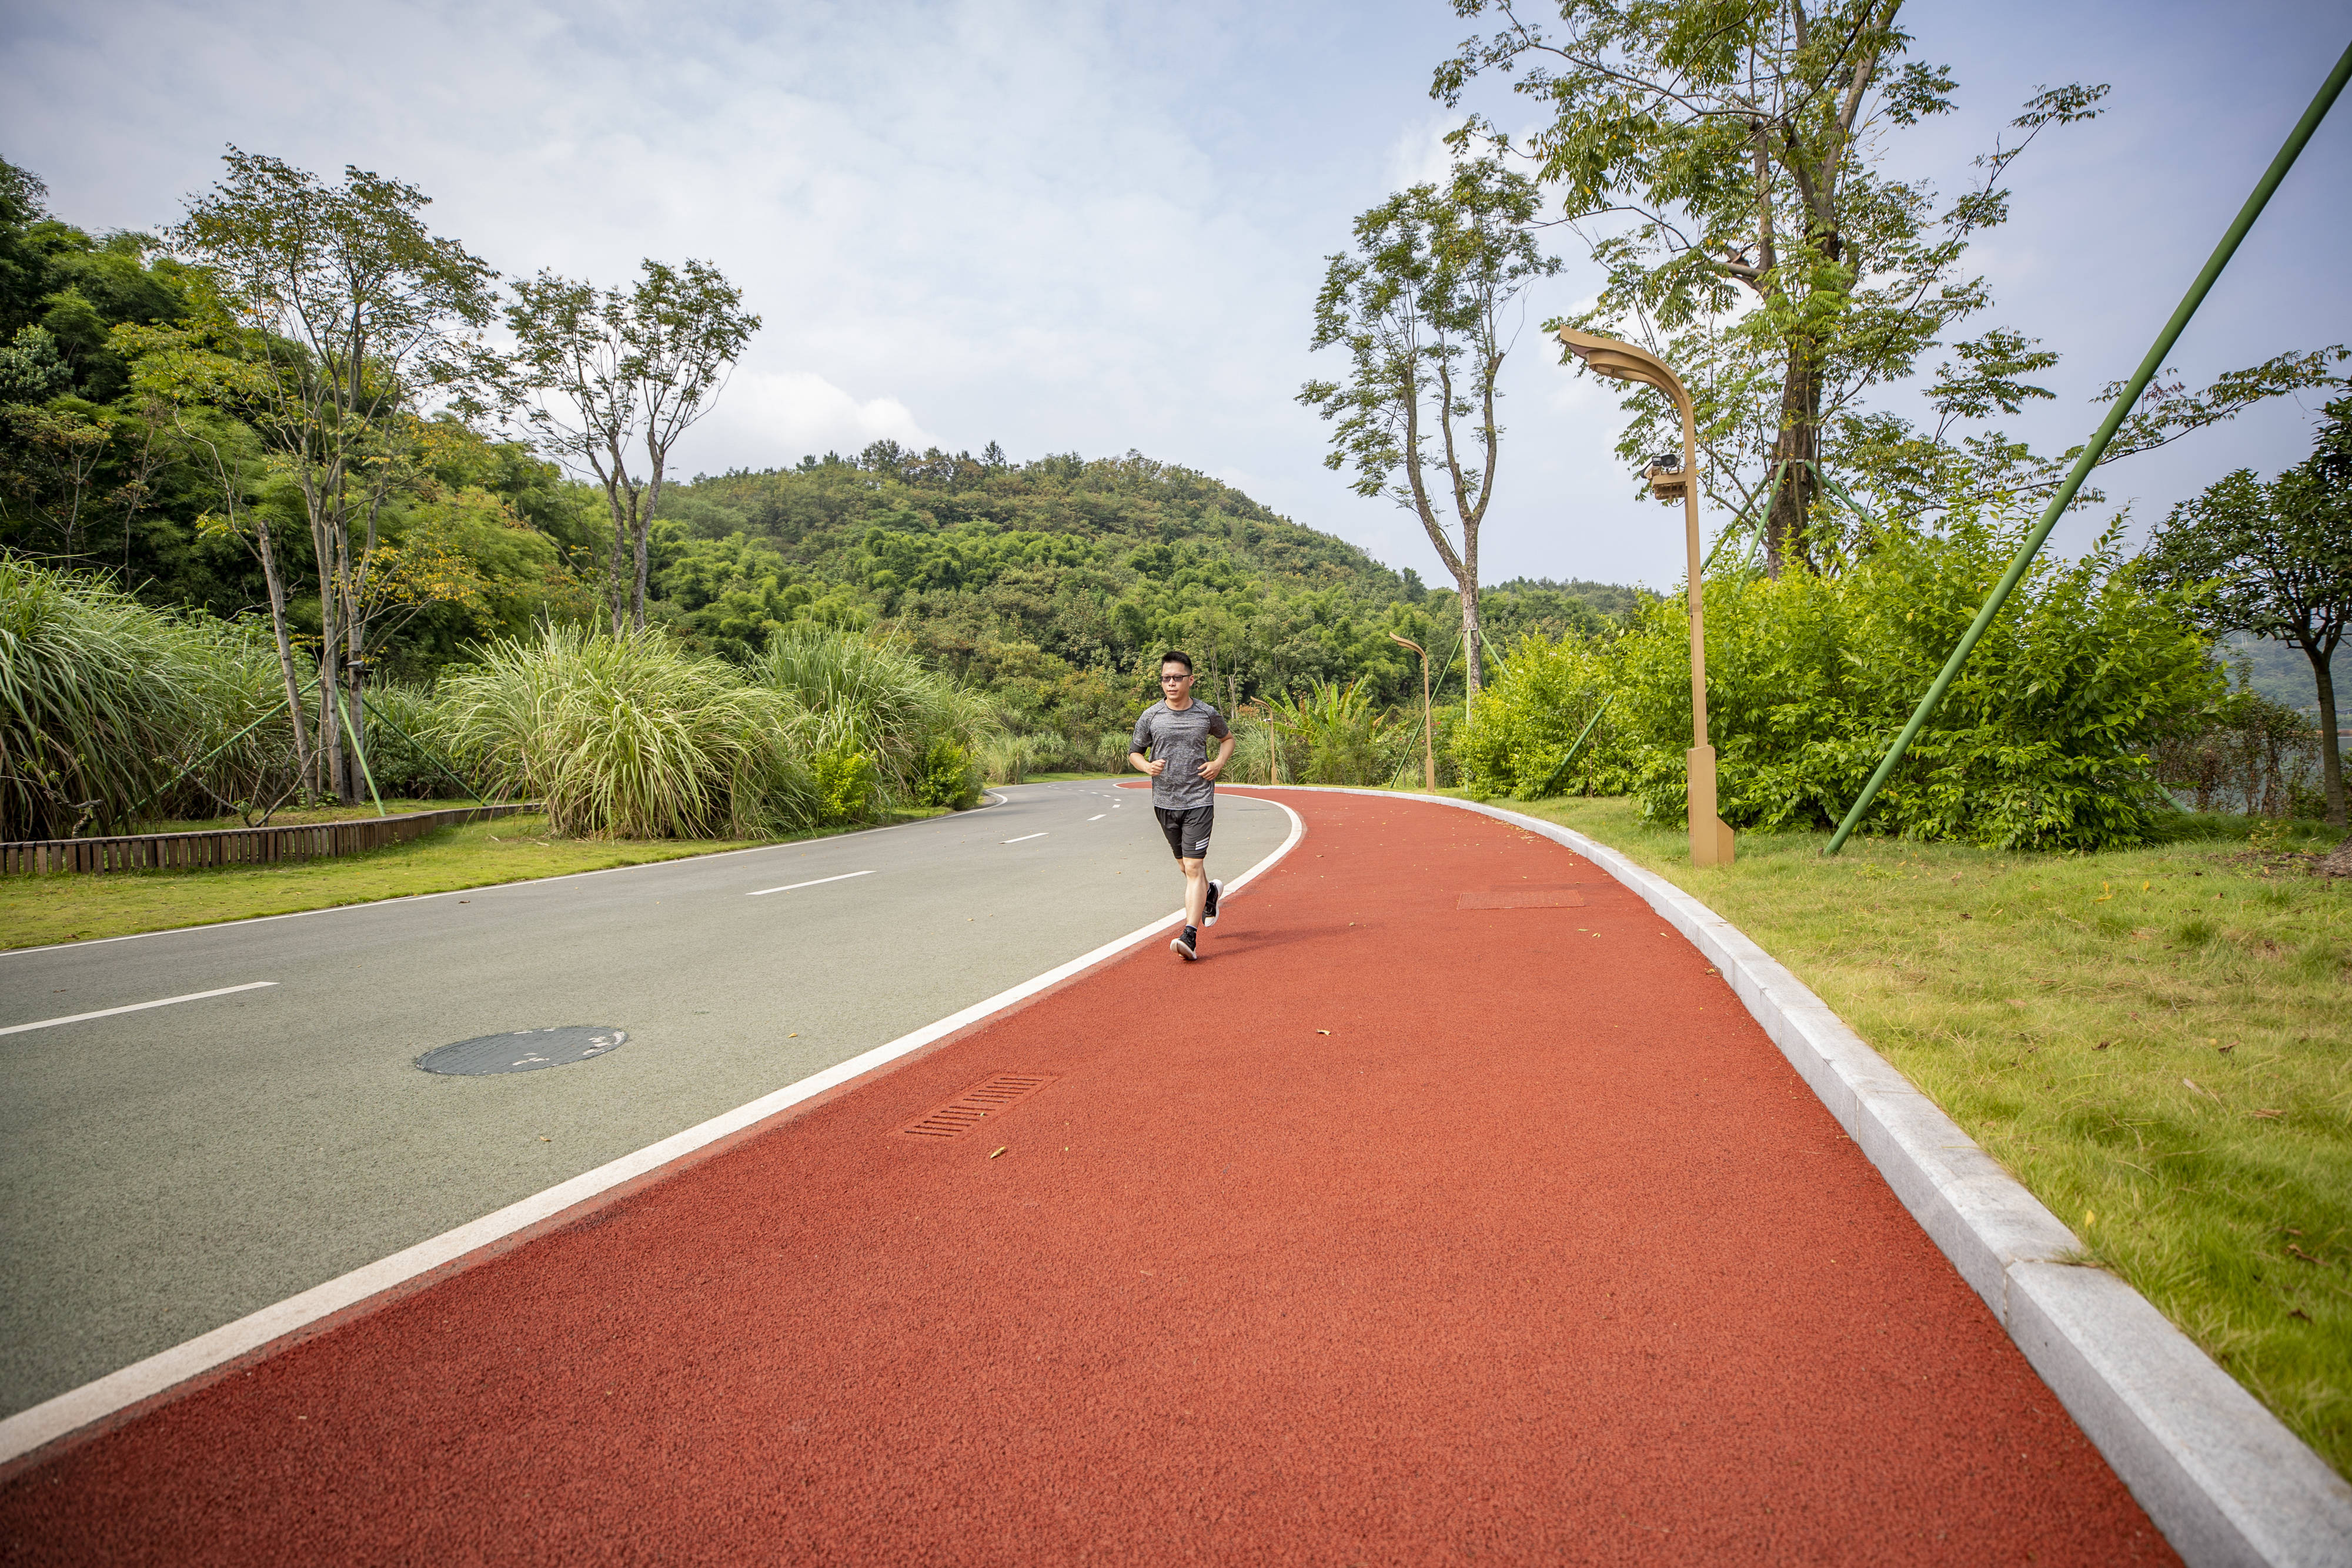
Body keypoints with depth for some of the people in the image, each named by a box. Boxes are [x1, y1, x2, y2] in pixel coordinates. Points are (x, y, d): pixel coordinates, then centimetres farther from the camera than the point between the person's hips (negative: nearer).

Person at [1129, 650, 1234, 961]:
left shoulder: (1208, 714, -1)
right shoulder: (1150, 717, 0)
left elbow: (1228, 738, 18)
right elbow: (1134, 753, 11)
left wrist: (1219, 763, -1)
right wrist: (1147, 766, -11)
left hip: (1199, 800, -3)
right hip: (1164, 801, 3)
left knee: (1193, 867, -12)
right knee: (1185, 866, 17)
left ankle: (1190, 936, -14)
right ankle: (1210, 892, 49)